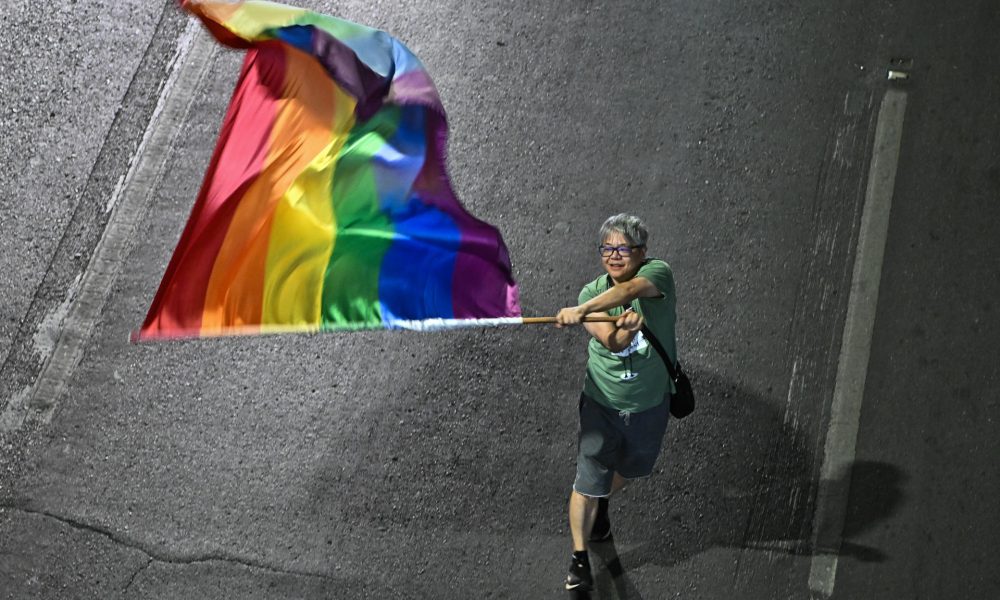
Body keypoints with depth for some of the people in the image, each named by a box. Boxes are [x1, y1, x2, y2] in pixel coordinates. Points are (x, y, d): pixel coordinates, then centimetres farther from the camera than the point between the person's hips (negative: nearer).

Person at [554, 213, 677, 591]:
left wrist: (581, 311, -54)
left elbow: (630, 289, -41)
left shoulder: (657, 273, -17)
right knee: (588, 482, -2)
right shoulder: (590, 293, -11)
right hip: (601, 404, -1)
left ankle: (602, 505, 56)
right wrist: (625, 329, -50)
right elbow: (611, 343, -27)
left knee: (629, 469, 25)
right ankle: (579, 558, 13)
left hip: (650, 406, 1)